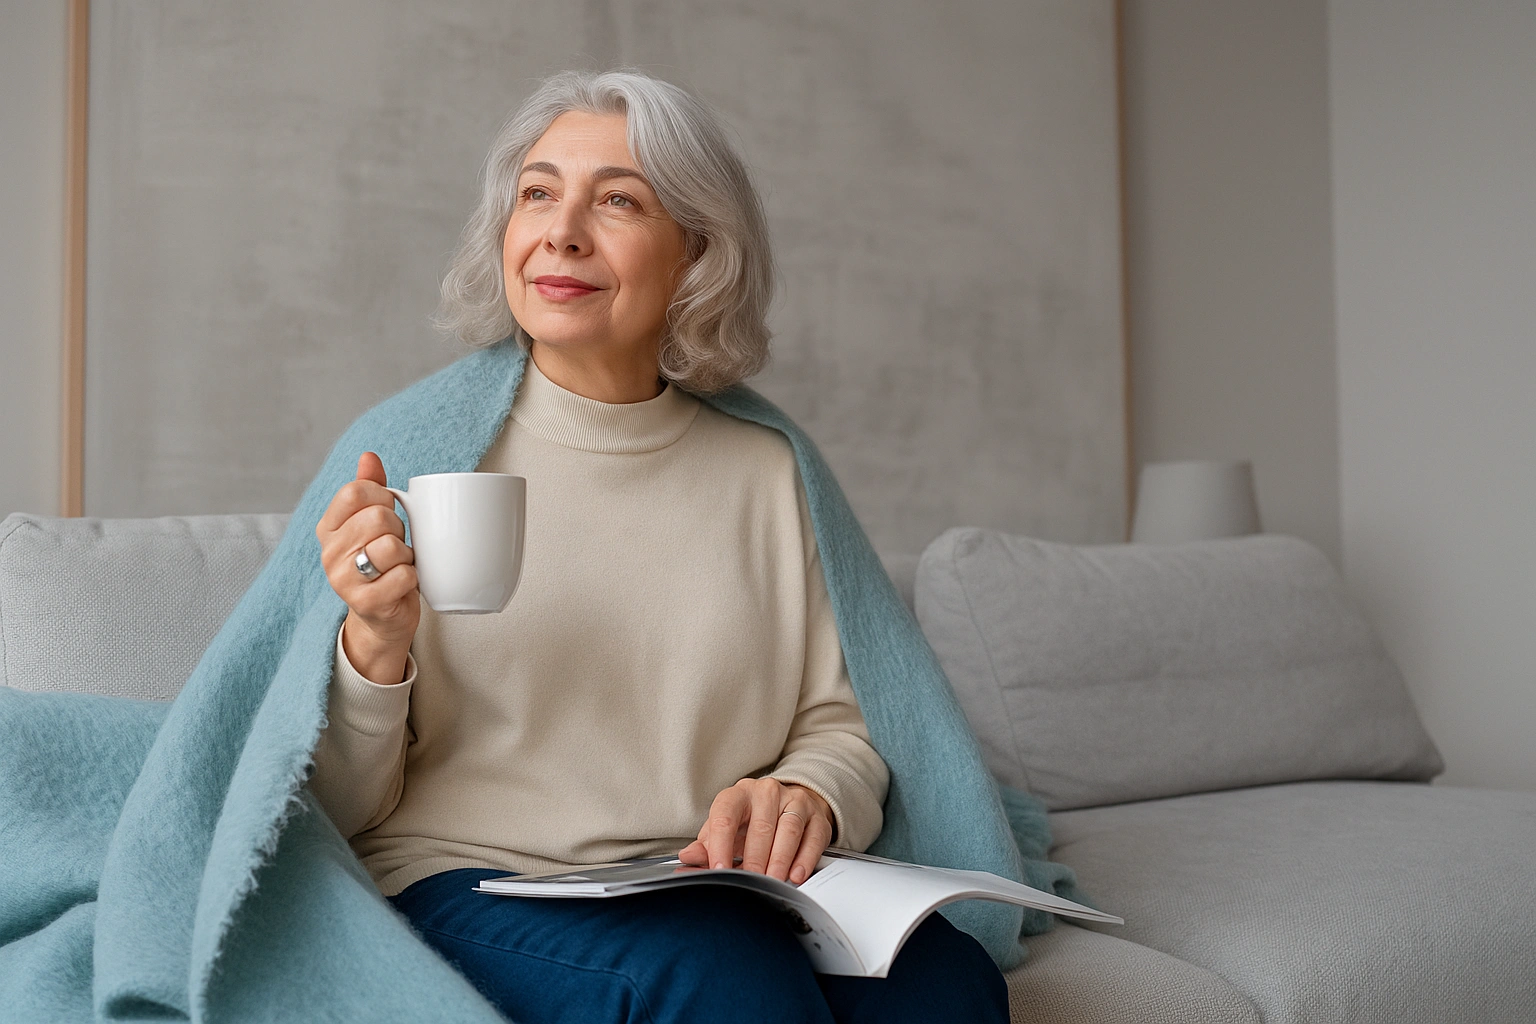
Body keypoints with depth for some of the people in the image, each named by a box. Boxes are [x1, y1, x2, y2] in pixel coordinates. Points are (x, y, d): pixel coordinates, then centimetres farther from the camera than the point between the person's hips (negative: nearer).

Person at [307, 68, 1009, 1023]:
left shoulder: (765, 471, 8)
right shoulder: (412, 455, 0)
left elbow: (842, 728, 11)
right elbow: (343, 809, 1)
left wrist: (807, 793, -12)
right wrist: (375, 645, -19)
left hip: (728, 896, 3)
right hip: (471, 881, -2)